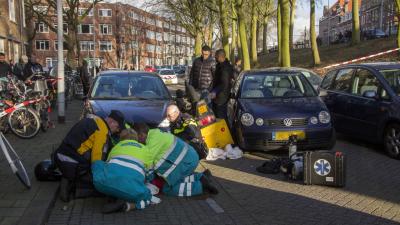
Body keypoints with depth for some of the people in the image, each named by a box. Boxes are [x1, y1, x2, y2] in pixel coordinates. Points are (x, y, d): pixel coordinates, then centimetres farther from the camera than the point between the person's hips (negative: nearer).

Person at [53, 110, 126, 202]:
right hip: (73, 165, -9)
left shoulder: (92, 120, 16)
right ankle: (71, 184, -8)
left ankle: (69, 180, 7)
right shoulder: (103, 130, -14)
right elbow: (97, 155, -15)